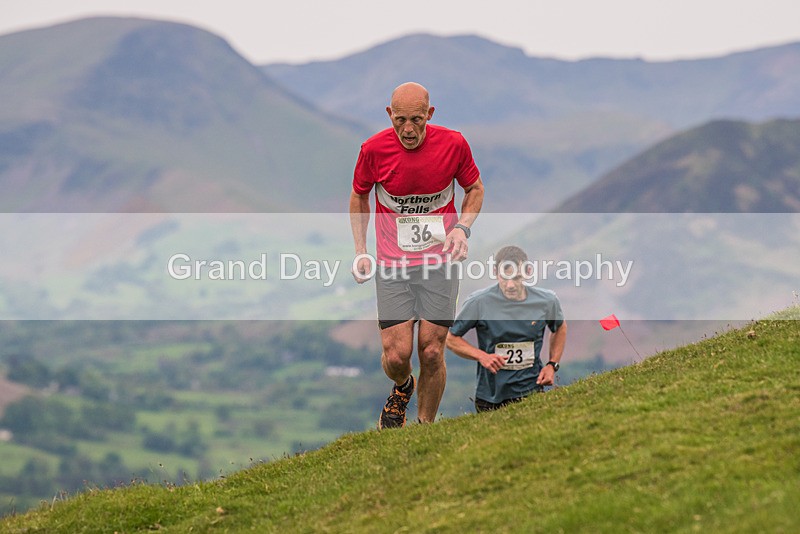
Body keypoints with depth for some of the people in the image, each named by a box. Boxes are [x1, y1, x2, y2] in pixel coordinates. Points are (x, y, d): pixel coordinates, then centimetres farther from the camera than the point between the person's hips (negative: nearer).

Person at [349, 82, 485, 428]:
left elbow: (474, 188, 10)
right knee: (396, 354, -8)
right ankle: (402, 388, 29)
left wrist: (463, 227, -8)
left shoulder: (453, 145, -9)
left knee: (432, 352, -4)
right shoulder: (374, 149, -9)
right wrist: (361, 251, 2)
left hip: (440, 261, 0)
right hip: (391, 266, 0)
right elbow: (359, 195, 10)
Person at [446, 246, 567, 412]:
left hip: (531, 392, 1)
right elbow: (451, 338, -1)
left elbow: (560, 328, 17)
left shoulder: (547, 301, -6)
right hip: (490, 397, -1)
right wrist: (481, 356, -17)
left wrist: (552, 365, 5)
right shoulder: (478, 303, -13)